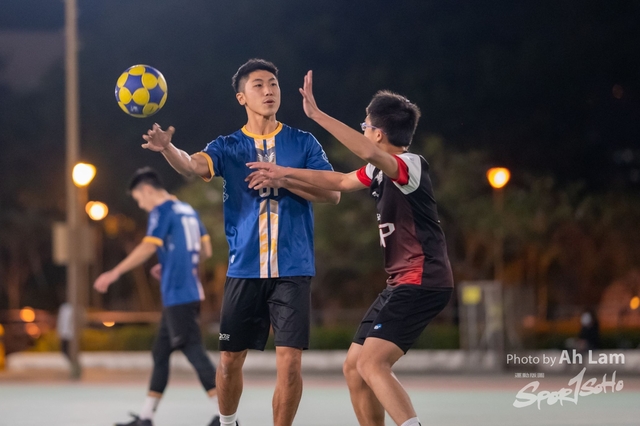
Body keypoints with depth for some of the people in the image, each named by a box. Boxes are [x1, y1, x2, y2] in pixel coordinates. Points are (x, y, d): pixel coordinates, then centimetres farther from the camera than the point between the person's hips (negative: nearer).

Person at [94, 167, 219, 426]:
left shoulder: (162, 211, -8)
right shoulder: (188, 211, 17)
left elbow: (148, 248, -18)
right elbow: (205, 251, 19)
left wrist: (114, 274, -16)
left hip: (177, 295, -9)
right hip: (190, 292, 9)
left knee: (193, 351, -10)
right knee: (160, 352, 12)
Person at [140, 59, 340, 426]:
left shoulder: (303, 143, 6)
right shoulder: (229, 147, 5)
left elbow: (333, 193, -2)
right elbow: (193, 165, -15)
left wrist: (281, 179, -14)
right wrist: (167, 147, -38)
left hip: (292, 269, -1)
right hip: (245, 269, 1)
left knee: (290, 361, -10)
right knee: (231, 358, 5)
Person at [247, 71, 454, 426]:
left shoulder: (411, 166, -16)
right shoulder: (380, 171, 11)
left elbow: (370, 153, -37)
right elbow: (340, 181, 29)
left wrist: (316, 114, -37)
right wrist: (285, 173, 29)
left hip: (422, 281, -10)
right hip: (401, 283, 10)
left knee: (372, 364, -23)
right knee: (354, 368, 10)